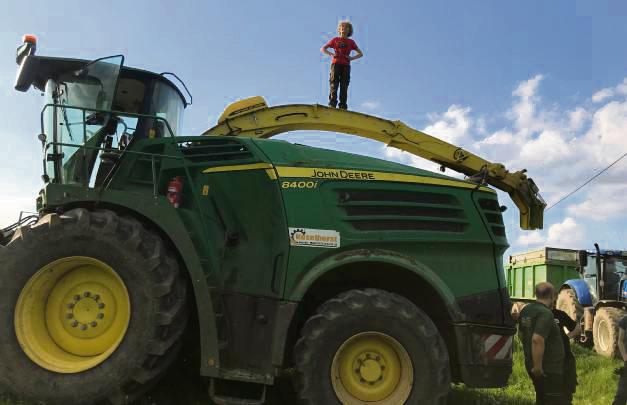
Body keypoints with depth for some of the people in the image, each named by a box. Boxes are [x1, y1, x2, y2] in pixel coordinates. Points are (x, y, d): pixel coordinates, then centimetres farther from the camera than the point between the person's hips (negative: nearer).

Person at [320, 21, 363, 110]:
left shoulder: (351, 42, 22)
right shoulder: (335, 40, 21)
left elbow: (361, 53, 22)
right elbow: (322, 49, 19)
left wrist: (351, 58, 2)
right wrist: (331, 54, 0)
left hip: (346, 65, 1)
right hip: (336, 63, -1)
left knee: (344, 85, -12)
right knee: (334, 83, -17)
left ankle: (343, 106, -19)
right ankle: (332, 104, -29)